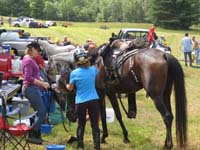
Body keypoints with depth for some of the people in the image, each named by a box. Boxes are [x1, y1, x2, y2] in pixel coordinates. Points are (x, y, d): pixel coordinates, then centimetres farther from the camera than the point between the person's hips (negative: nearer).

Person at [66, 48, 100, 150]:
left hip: (80, 102, -1)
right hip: (93, 100, 1)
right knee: (95, 125, 3)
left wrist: (67, 85, 24)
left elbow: (70, 88, 2)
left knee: (81, 125, 13)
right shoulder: (93, 69, -3)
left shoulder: (74, 73, -10)